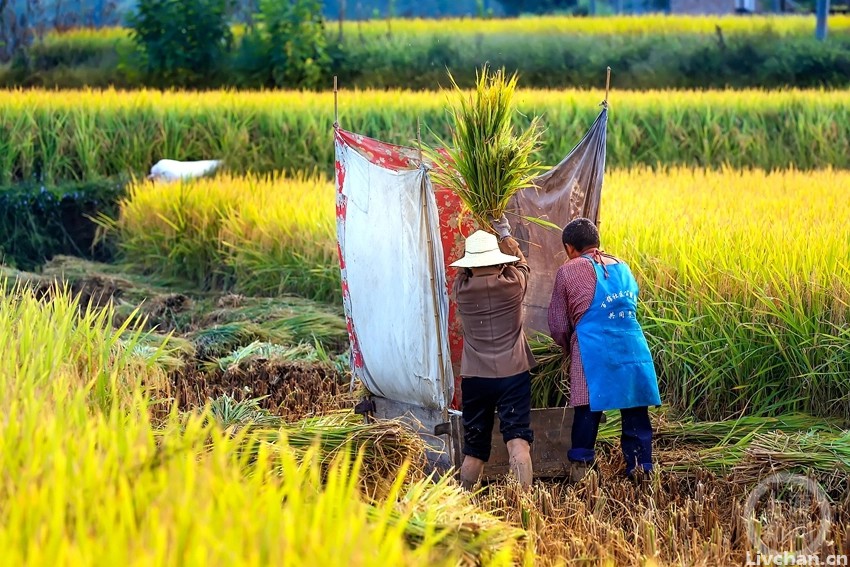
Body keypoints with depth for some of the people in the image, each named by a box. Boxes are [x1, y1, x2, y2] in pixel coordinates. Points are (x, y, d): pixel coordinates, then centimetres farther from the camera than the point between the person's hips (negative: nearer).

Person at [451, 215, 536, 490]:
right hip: (513, 374, -2)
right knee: (518, 441, -9)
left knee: (473, 450, 11)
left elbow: (466, 270, 20)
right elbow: (520, 260, 18)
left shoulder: (461, 288, -4)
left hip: (474, 378, 2)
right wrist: (504, 231, 30)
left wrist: (479, 234, 29)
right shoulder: (513, 282, -5)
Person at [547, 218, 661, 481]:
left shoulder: (568, 271, 6)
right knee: (635, 414, 6)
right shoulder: (622, 267, 18)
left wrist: (569, 348, 28)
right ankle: (641, 470, 7)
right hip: (633, 348, 4)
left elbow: (558, 325, 9)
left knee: (588, 412, 0)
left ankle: (580, 467, -1)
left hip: (593, 353, -4)